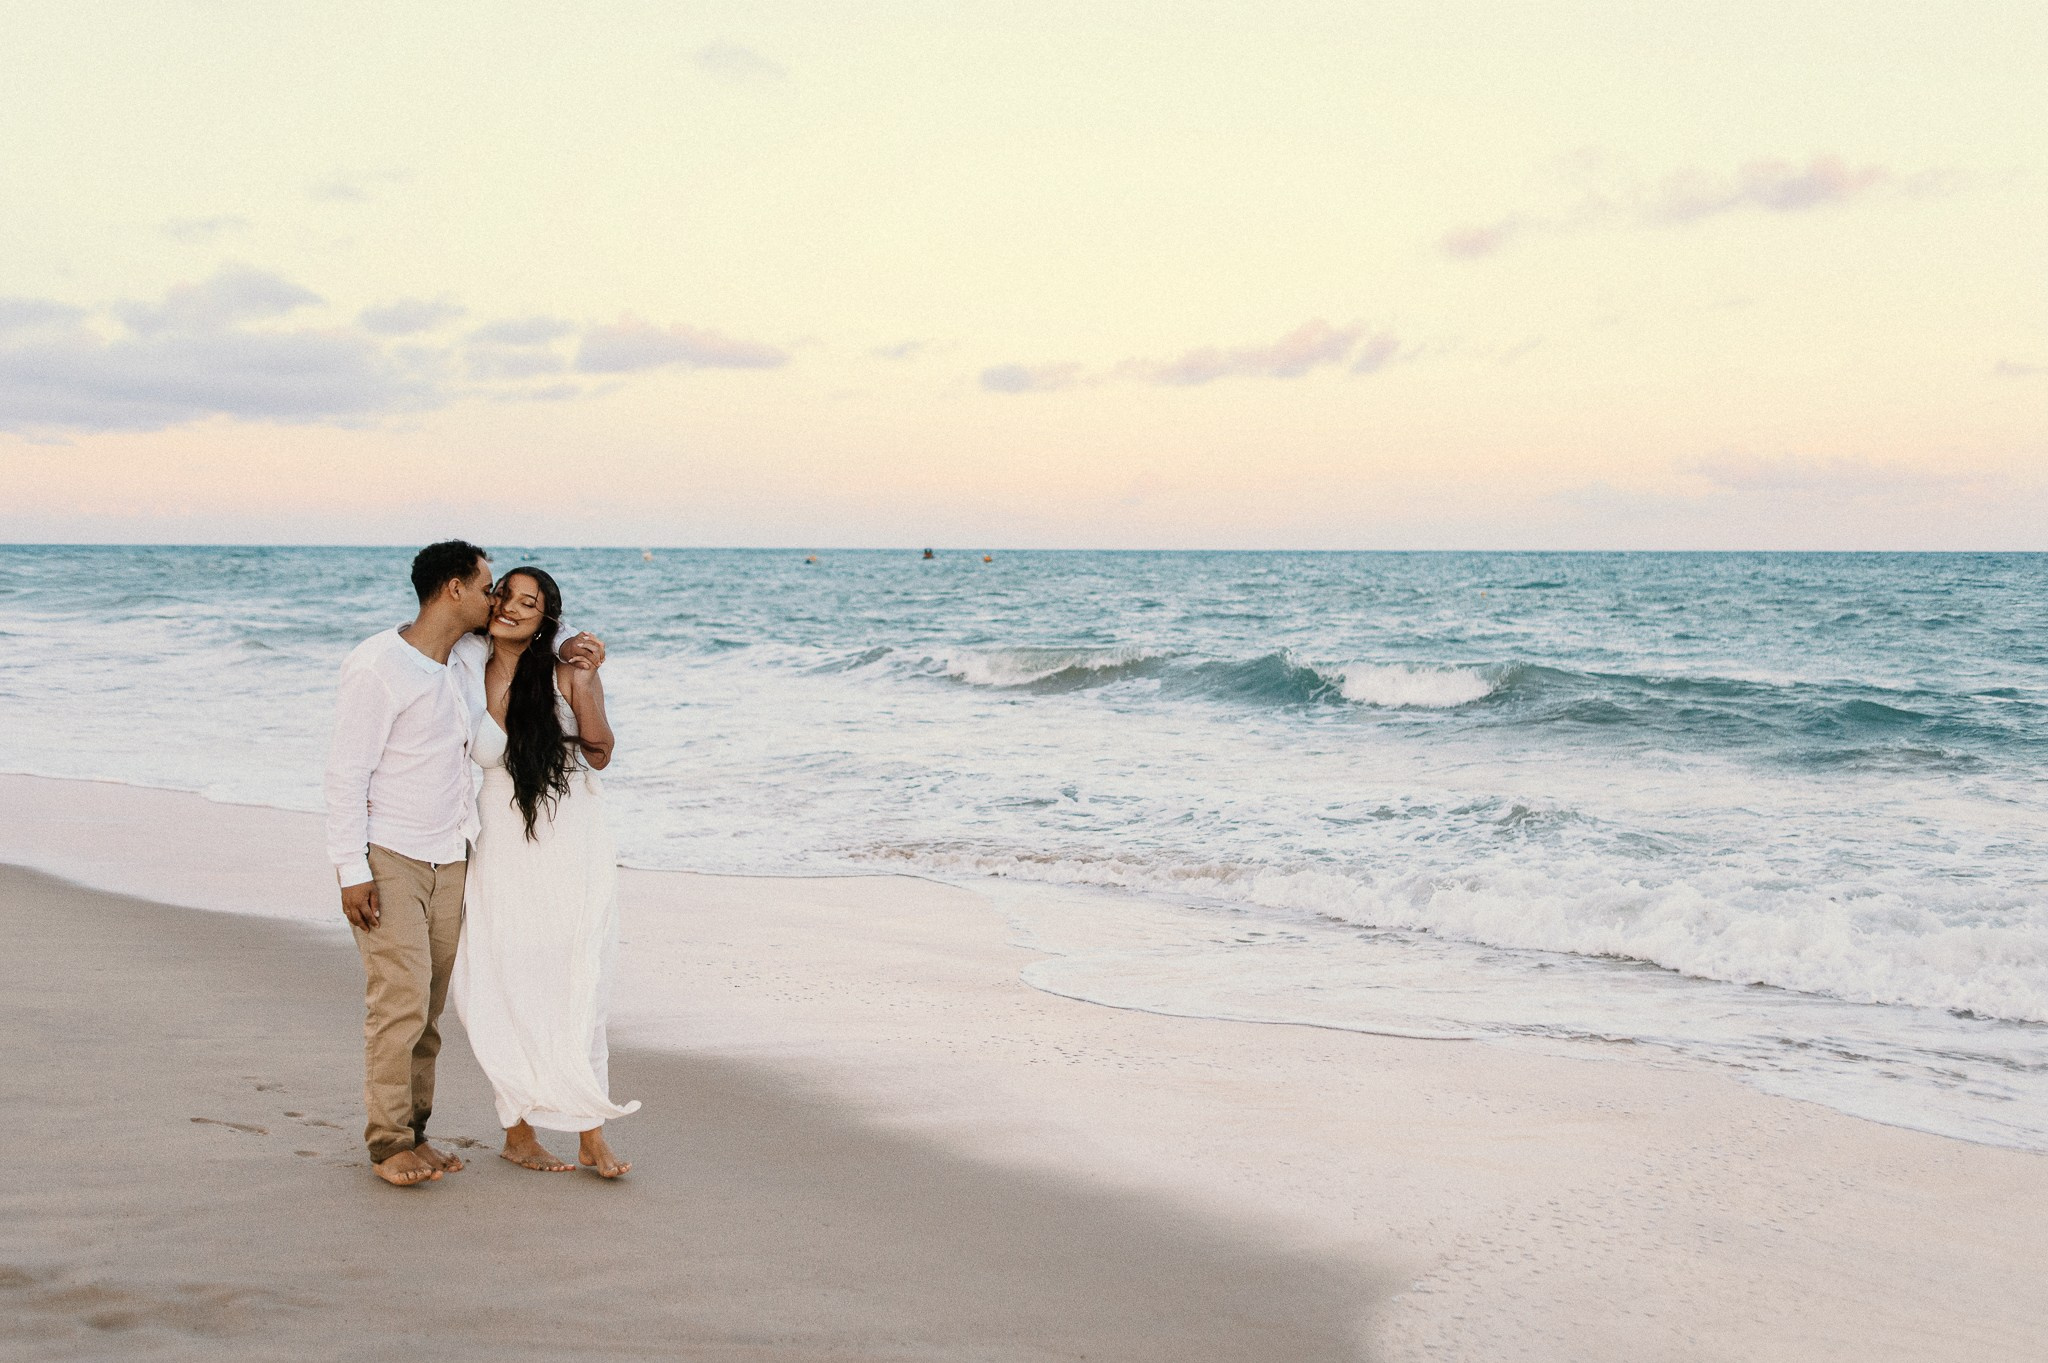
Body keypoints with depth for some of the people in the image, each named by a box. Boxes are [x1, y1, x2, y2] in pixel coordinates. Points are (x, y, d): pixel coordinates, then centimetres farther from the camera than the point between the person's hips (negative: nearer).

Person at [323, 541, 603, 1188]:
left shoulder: (474, 656, 7)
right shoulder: (379, 665, -14)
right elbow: (347, 771, -14)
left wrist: (564, 649, 10)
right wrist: (351, 871, -17)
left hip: (449, 856, 7)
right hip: (387, 858, -7)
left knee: (430, 1003, 6)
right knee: (401, 999, -11)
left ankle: (413, 1132, 15)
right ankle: (388, 1143, 0)